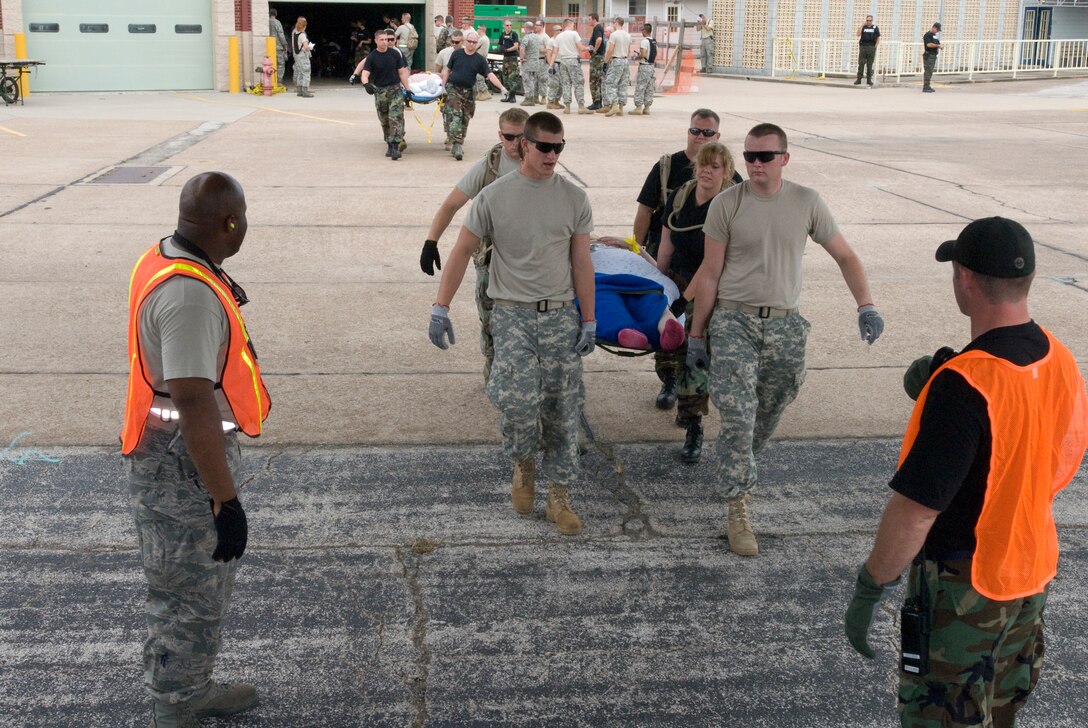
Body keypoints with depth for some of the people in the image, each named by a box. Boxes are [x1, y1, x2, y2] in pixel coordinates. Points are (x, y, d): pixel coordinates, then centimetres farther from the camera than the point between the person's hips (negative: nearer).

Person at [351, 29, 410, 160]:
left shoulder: (395, 54, 0)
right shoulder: (372, 57, -3)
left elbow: (402, 73, 6)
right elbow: (365, 74, -11)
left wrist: (407, 90, 2)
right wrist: (366, 84, -33)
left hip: (395, 89, -1)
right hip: (380, 91, 1)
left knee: (396, 118, -13)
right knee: (384, 121, 9)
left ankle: (395, 147, -18)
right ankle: (389, 145, 23)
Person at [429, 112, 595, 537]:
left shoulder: (574, 199, 3)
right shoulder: (494, 196, -2)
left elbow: (581, 264, 5)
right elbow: (462, 252, -1)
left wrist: (588, 322, 2)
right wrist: (440, 309, -9)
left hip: (560, 316, 2)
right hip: (512, 315, -2)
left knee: (562, 412, 4)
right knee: (517, 401, -18)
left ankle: (559, 498, 17)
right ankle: (524, 464, 14)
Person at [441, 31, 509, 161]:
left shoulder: (479, 59, 1)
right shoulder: (456, 54, 0)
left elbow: (490, 74, -7)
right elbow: (447, 70, 8)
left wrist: (501, 87, -20)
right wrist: (443, 86, 0)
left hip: (468, 92, 3)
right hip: (453, 90, -3)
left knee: (465, 120, 8)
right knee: (455, 117, -15)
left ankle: (457, 146, 20)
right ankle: (456, 145, -20)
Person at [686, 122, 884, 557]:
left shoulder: (807, 203, 1)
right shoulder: (726, 204, -4)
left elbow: (845, 257, 7)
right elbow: (709, 274, 0)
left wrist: (866, 305, -8)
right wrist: (696, 334, 2)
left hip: (784, 324, 3)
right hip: (734, 321, -3)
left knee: (767, 416, 13)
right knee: (737, 418, -11)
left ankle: (737, 470, 40)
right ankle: (738, 510, -3)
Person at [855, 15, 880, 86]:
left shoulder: (875, 28, 7)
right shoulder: (863, 27, 8)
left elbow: (878, 38, 7)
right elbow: (858, 34, -8)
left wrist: (875, 46, -4)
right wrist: (862, 25, -9)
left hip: (871, 48, 0)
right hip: (863, 47, 0)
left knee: (870, 65, 3)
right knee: (861, 64, -4)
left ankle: (869, 79, 9)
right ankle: (858, 79, -3)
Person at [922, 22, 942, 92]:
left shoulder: (934, 35, 20)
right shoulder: (928, 35, -10)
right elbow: (929, 44, -22)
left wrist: (939, 46, 7)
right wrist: (938, 45, -17)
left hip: (933, 55, 10)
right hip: (928, 55, -10)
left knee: (930, 72, 10)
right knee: (928, 71, -11)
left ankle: (927, 86, 13)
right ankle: (925, 87, -12)